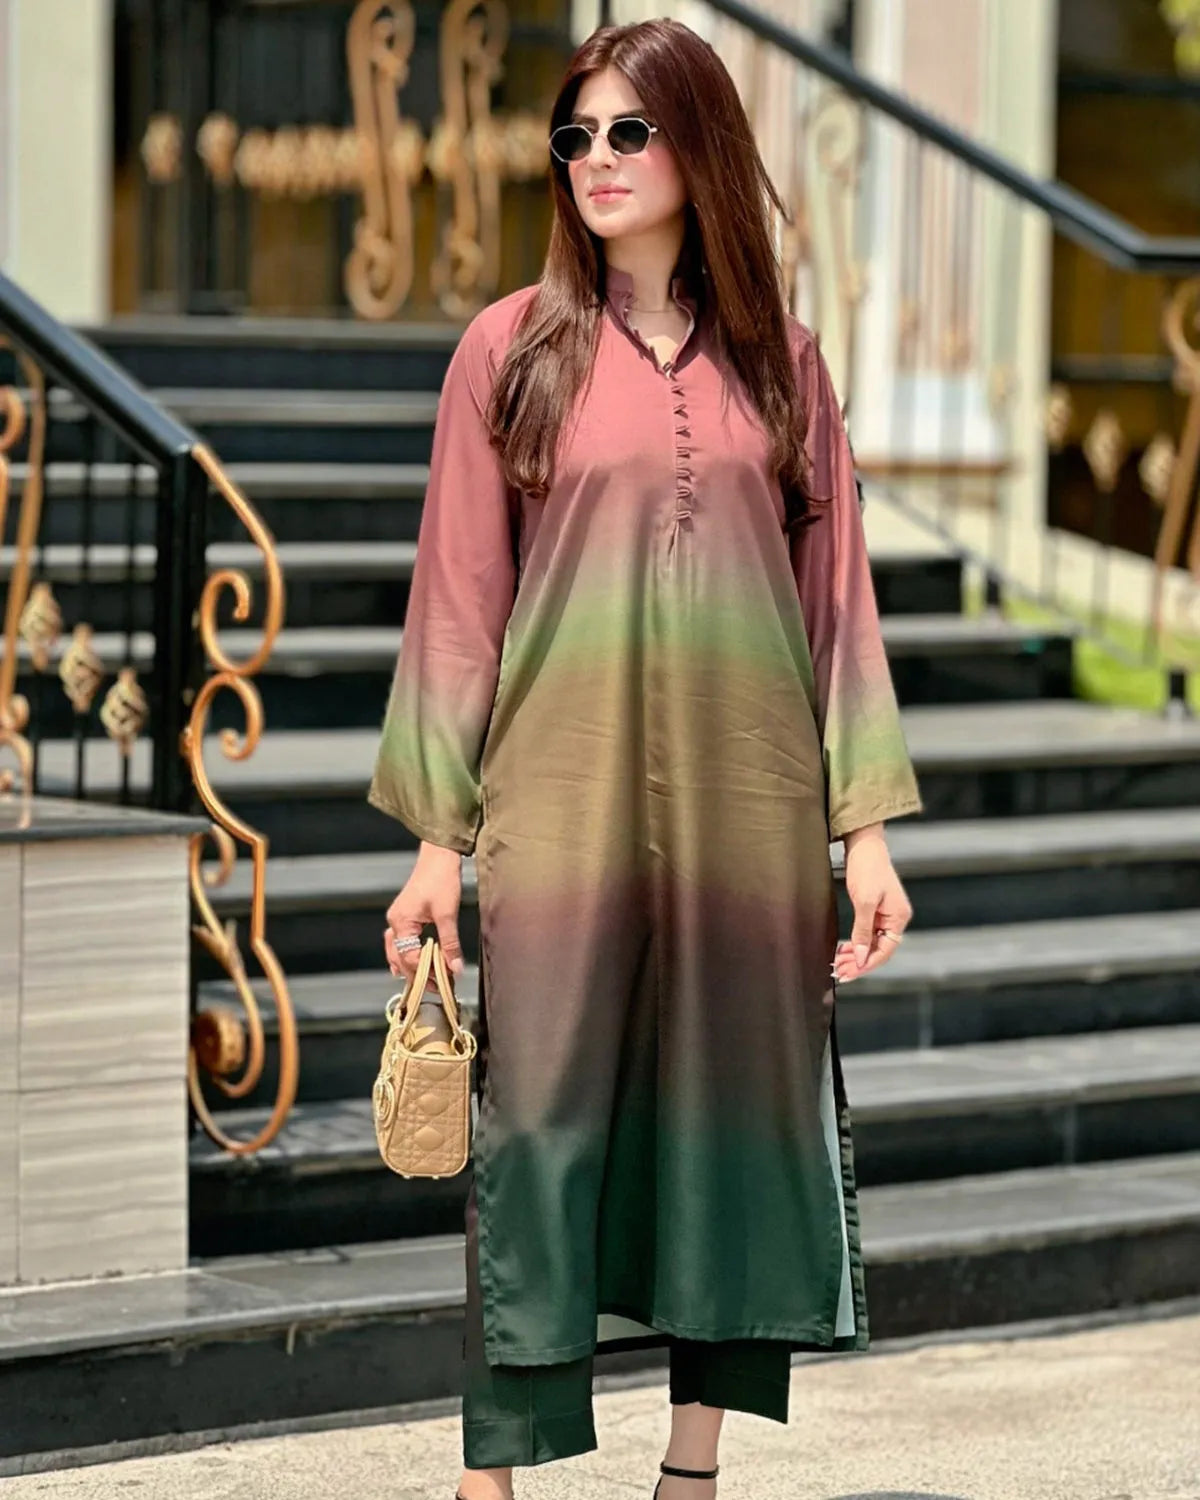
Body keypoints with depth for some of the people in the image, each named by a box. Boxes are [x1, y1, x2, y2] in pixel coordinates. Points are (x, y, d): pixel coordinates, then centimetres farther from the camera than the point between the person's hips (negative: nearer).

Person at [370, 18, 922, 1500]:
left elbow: (836, 596, 8)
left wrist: (864, 827, 2)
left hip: (747, 806, 2)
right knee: (539, 1126, -4)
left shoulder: (778, 360, 8)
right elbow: (458, 599, 3)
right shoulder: (512, 349, 3)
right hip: (560, 803, -2)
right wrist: (438, 838, -2)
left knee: (734, 1115, 5)